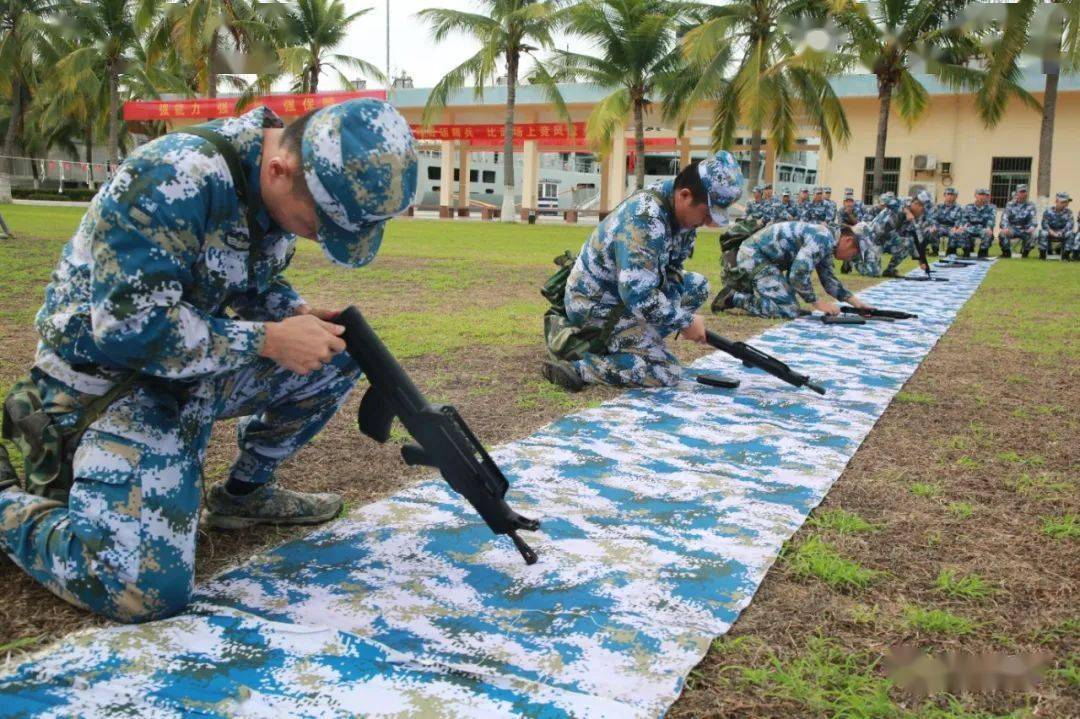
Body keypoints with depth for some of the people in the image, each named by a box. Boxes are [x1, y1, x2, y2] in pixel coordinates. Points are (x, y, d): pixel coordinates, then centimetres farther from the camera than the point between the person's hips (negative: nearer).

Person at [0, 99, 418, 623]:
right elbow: (128, 327, -31)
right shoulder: (172, 181, -29)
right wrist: (270, 340, -27)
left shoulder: (280, 183, -3)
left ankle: (244, 492, 15)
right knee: (144, 588, -22)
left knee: (337, 358, 0)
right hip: (110, 378, -8)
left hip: (203, 364, 8)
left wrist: (299, 315, -10)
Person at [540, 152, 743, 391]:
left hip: (623, 293, 9)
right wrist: (686, 322, -21)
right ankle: (575, 367, -16)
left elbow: (672, 270, 7)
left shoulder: (681, 212, -2)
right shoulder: (645, 219, -31)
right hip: (596, 307, -9)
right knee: (668, 371, -16)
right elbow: (638, 295, -33)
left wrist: (680, 316, -9)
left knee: (698, 285, 6)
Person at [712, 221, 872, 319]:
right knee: (789, 310, -17)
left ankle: (743, 286, 20)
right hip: (754, 256, -11)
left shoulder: (827, 243, 13)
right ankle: (734, 298, -14)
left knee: (789, 299, 18)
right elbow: (798, 274, -26)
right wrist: (817, 303, -15)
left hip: (755, 255, 11)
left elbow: (829, 280, 22)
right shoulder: (823, 238, -19)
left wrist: (854, 301, 14)